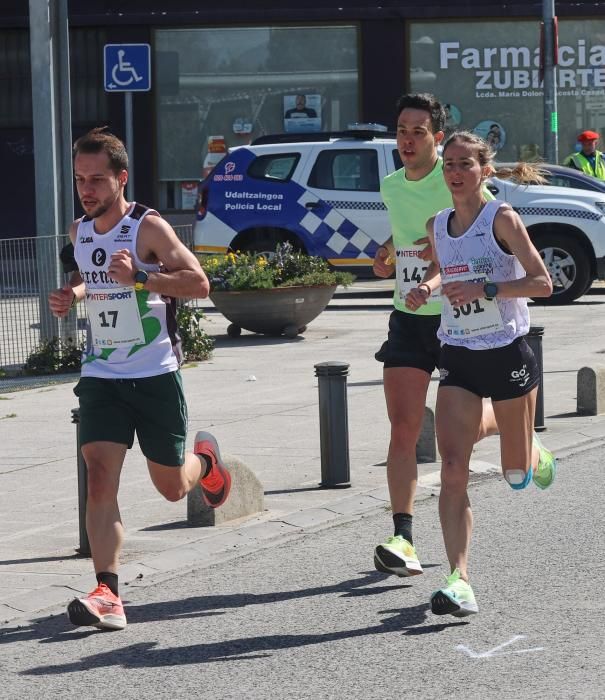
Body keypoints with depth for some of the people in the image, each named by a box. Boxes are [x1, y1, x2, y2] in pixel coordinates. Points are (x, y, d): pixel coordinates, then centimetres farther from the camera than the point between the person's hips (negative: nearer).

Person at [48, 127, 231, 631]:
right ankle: (108, 593, -21)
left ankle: (205, 459, 48)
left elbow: (199, 283, -20)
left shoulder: (148, 227, -13)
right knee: (100, 476, -16)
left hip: (156, 375, -4)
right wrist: (71, 294, 6)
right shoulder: (80, 232, 6)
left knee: (172, 487, 10)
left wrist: (139, 276, -32)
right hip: (101, 376, 4)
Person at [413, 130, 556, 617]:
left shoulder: (502, 218, -10)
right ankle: (459, 581, -16)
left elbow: (543, 283, -13)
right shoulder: (436, 227, 6)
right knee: (453, 471, -12)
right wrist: (424, 293, 3)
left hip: (508, 353, -3)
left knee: (516, 475, 9)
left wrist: (485, 289, -24)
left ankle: (535, 452, 46)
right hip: (458, 359, 4)